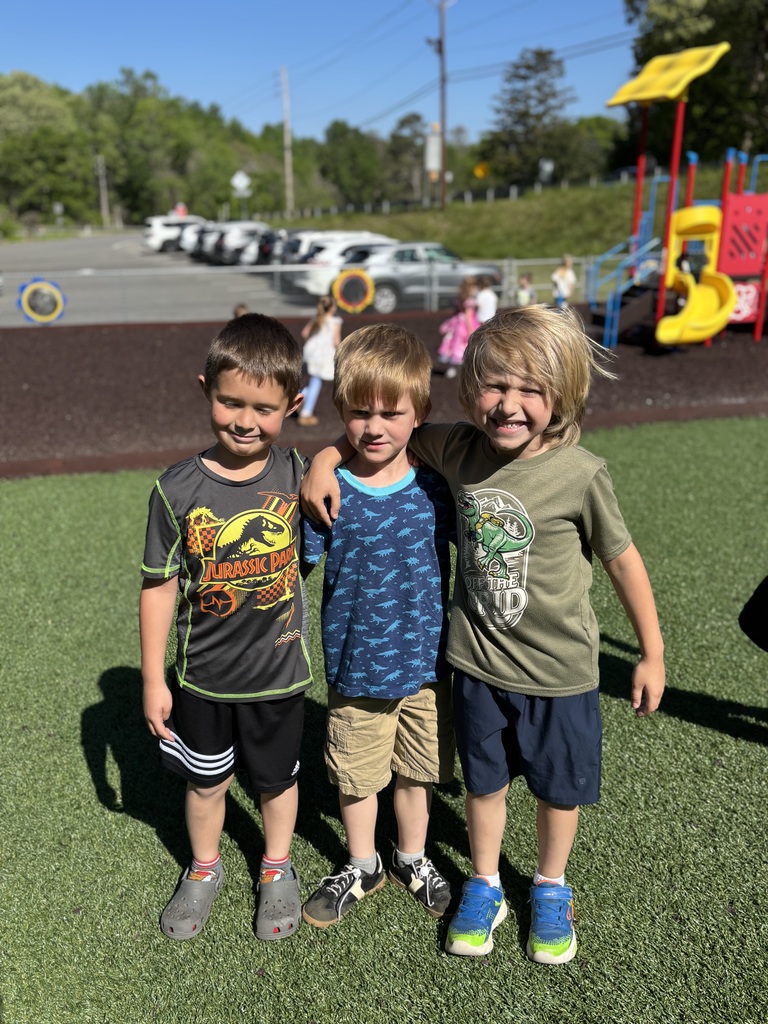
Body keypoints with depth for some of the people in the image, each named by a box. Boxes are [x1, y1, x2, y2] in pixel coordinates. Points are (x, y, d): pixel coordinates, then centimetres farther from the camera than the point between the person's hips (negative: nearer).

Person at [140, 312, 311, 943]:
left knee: (277, 779, 21)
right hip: (203, 676, 0)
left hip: (278, 673, 1)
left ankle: (277, 868, 48)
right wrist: (153, 679, -3)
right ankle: (204, 869, 48)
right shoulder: (178, 490, -15)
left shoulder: (297, 474, -13)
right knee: (206, 780, 21)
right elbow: (159, 586, -8)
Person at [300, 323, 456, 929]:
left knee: (419, 770, 20)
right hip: (356, 668, -1)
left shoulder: (436, 488, -9)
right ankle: (362, 866, 44)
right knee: (356, 776, 17)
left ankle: (412, 858, 47)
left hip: (427, 663, 2)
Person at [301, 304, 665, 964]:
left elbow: (623, 560, -8)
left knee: (559, 788, 19)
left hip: (560, 670, -2)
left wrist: (652, 654, -1)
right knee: (484, 781, 21)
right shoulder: (460, 451, -11)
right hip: (478, 662, 3)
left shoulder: (581, 475, -20)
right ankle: (484, 888, 46)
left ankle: (551, 890, 47)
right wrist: (327, 459, -12)